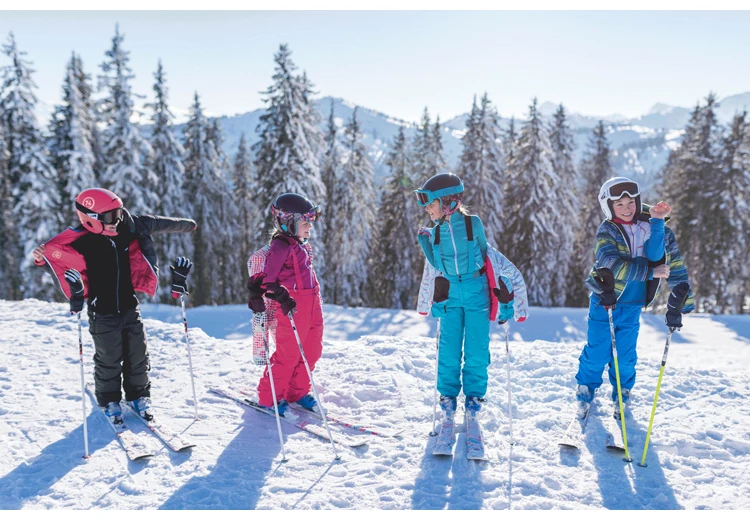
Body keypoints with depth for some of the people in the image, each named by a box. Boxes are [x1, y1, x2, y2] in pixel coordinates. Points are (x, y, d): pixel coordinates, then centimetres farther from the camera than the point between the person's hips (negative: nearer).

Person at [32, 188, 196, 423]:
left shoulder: (127, 229, -5)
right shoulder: (81, 242, -17)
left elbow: (156, 224, 9)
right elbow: (57, 255, -14)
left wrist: (184, 225, 22)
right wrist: (42, 258, -38)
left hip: (130, 308, 4)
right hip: (103, 314, -4)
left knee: (138, 356, 11)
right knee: (108, 361, 7)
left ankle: (139, 396, 30)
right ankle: (109, 401, 28)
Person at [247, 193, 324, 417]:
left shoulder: (302, 246, 17)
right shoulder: (281, 247, -12)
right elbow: (267, 278, -17)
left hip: (311, 305, 9)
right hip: (292, 307, -9)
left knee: (312, 350, 13)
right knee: (288, 354, -3)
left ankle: (297, 392, 29)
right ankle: (269, 397, 13)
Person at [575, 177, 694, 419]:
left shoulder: (652, 226, -5)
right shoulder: (607, 231, -13)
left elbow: (672, 260, -6)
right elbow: (612, 265, -26)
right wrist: (650, 271, -28)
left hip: (633, 304, 2)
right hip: (605, 300, -2)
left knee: (625, 357, 9)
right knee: (597, 354, 4)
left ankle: (622, 397, 31)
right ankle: (585, 393, 26)